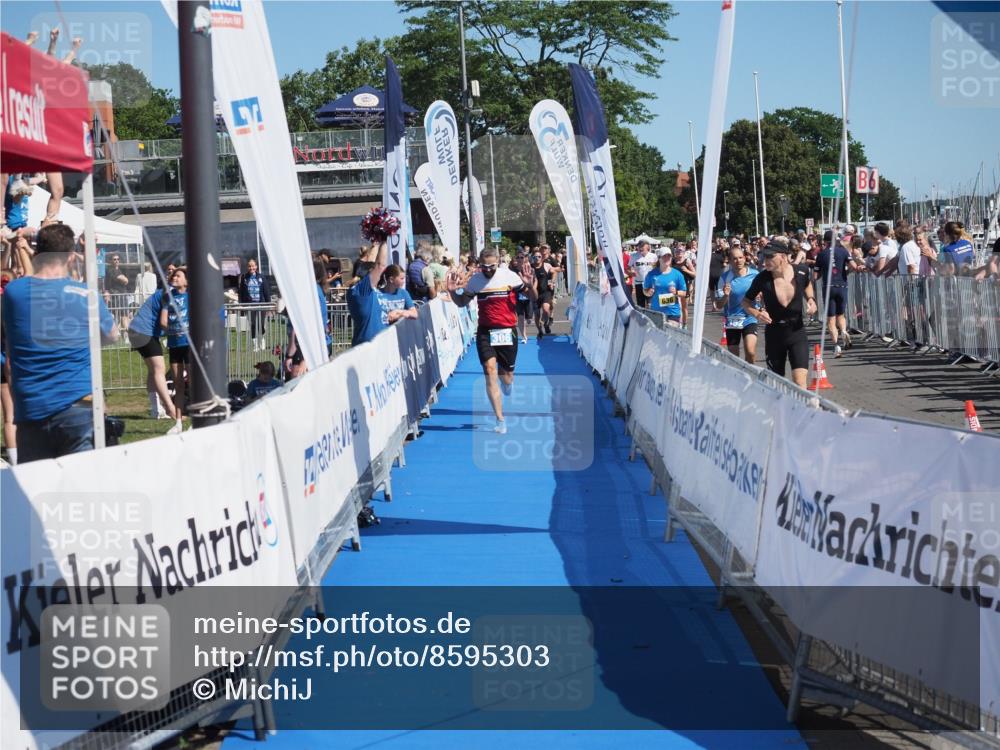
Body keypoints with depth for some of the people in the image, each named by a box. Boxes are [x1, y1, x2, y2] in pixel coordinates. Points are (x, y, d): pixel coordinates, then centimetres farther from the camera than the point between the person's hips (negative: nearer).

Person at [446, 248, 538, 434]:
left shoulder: (510, 276, -6)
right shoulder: (475, 280, -1)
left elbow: (533, 298, -2)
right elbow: (462, 303, 12)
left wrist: (530, 286, -23)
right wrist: (452, 292, -7)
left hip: (507, 332, 0)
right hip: (485, 332, 0)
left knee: (506, 376, 7)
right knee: (490, 370, -15)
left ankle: (507, 381, 50)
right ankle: (500, 421, -12)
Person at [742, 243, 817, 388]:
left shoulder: (801, 272, -11)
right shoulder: (762, 278, -14)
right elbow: (746, 302, 1)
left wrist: (811, 299, -5)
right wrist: (757, 314, -18)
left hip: (797, 331, -1)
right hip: (774, 334, 1)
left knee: (800, 384, -15)